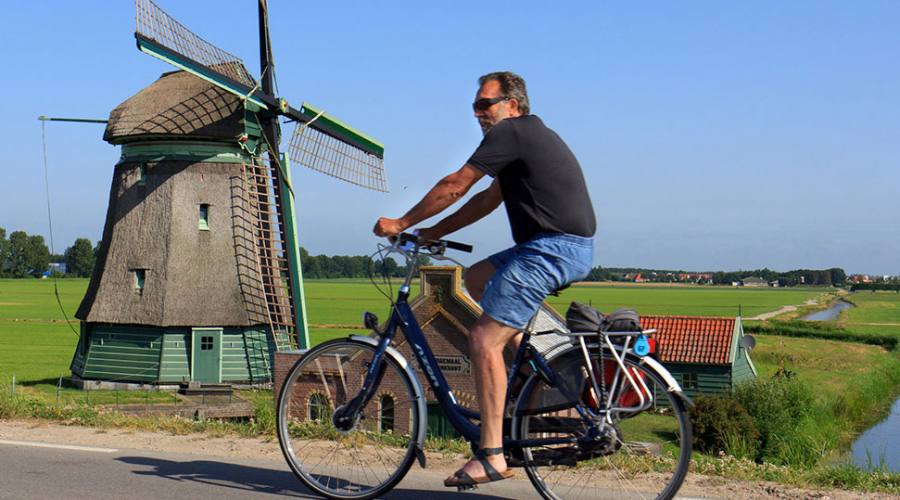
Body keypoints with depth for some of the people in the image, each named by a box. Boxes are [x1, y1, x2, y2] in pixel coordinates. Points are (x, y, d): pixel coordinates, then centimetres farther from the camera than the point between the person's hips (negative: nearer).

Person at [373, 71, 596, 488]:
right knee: (476, 278, 24)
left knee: (483, 340, -12)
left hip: (552, 249, -11)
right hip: (569, 250, 11)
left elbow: (455, 186, -8)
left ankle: (492, 457, -13)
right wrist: (435, 233, 22)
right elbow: (488, 199, 25)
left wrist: (401, 224, 2)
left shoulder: (511, 132, -7)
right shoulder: (533, 135, 24)